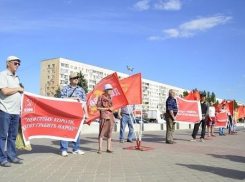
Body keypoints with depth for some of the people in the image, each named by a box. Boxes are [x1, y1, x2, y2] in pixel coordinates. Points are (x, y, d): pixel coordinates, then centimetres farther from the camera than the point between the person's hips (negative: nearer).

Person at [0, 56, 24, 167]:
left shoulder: (16, 77, 18)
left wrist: (20, 109, 14)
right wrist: (19, 89, -6)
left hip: (15, 111, 8)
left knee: (13, 136, 11)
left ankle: (12, 156, 19)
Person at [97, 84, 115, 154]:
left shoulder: (110, 97, 14)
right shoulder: (101, 97, -5)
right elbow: (98, 108, -8)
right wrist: (108, 108, -10)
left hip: (110, 117, 6)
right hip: (104, 117, -6)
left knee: (109, 133, 8)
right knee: (101, 133, -4)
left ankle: (108, 148, 15)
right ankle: (100, 149, 2)